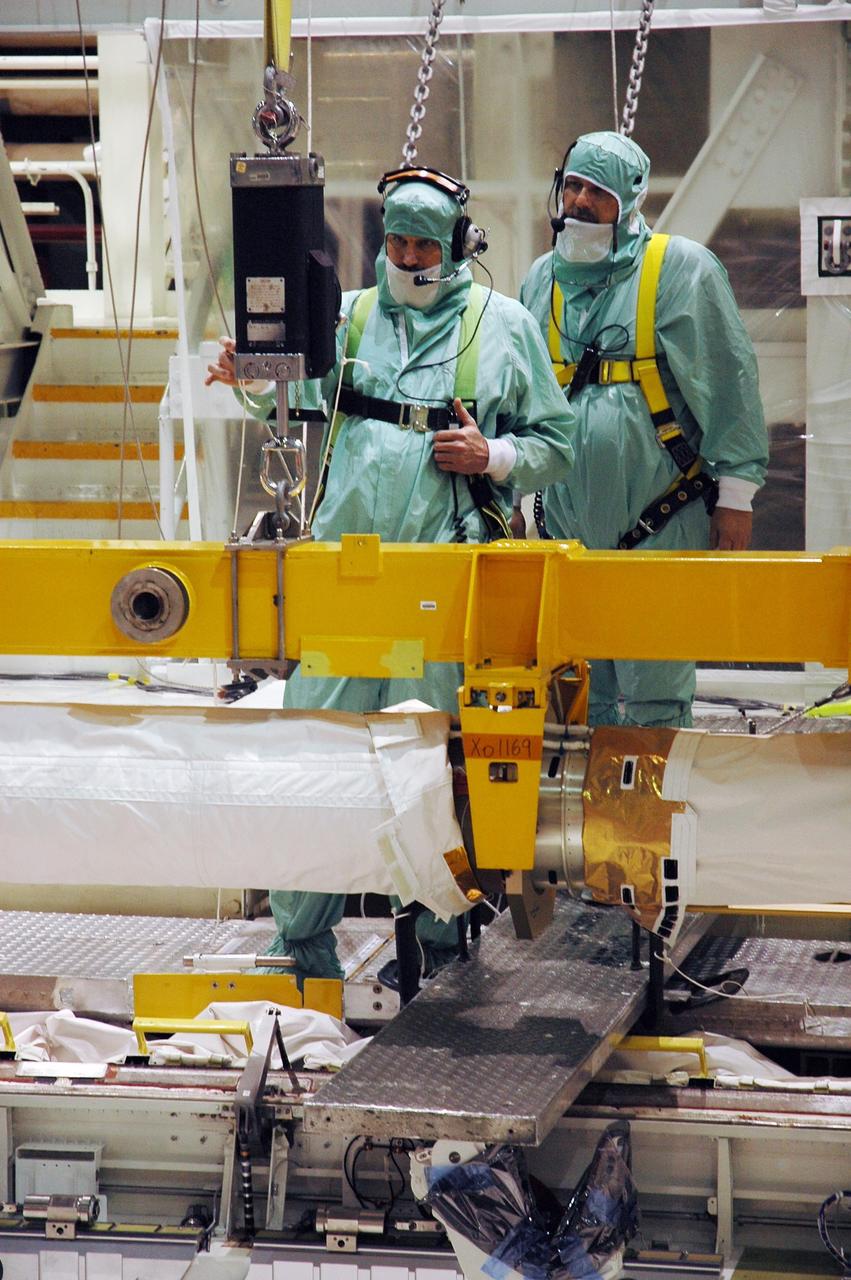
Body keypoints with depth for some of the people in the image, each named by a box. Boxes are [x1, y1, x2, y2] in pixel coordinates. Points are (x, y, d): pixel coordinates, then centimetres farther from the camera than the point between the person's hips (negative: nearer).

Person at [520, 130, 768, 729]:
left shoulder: (681, 269, -2)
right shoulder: (543, 280, 14)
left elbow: (731, 386, -2)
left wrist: (735, 498, -5)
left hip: (663, 522, -5)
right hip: (569, 522, 5)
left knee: (654, 702, -5)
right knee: (582, 702, 8)